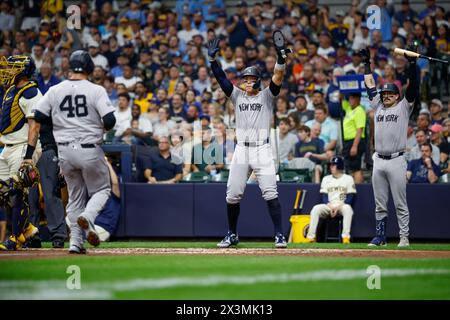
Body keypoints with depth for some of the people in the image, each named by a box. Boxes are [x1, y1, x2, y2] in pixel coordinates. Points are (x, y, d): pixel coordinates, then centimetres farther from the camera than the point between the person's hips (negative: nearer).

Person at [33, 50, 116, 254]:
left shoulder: (55, 91, 1)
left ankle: (75, 242, 7)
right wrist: (101, 128, 7)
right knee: (102, 189, 14)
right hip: (89, 150, -3)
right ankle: (87, 217, -17)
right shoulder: (96, 91, -9)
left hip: (65, 151, 3)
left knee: (75, 196, 16)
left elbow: (38, 117, 2)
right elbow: (109, 120, -15)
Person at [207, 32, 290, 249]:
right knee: (232, 195, 3)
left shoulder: (267, 96, 6)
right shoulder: (237, 96, 14)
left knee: (270, 192, -12)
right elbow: (221, 78, 5)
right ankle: (232, 235, 17)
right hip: (241, 150, 3)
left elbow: (278, 76, -9)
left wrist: (280, 56, -26)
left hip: (262, 150, -3)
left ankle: (279, 235, -11)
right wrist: (212, 58, -8)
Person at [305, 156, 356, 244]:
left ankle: (346, 236, -44)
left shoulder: (348, 178, 7)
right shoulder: (326, 179, 17)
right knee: (316, 209, -27)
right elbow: (324, 197, 8)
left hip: (342, 205, -3)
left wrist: (339, 206, -17)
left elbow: (350, 198, -1)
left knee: (347, 208, -38)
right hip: (329, 206, 3)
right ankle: (311, 236, -32)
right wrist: (330, 206, -12)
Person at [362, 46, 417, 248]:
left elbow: (413, 85, -4)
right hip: (378, 161, 5)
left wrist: (412, 63, -13)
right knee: (380, 204, 7)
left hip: (396, 161, -5)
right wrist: (367, 62, 22)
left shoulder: (403, 107, 5)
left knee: (400, 203, -3)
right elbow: (370, 85, 22)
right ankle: (380, 236, 12)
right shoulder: (378, 107, 17)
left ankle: (404, 237, 0)